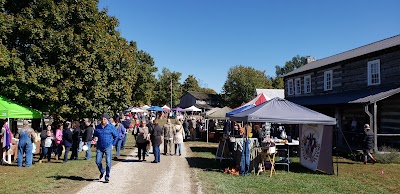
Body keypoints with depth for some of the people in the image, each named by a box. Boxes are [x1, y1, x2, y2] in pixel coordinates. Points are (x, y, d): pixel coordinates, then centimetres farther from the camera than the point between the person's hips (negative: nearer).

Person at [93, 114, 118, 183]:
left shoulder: (111, 127, -4)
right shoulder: (97, 127, 5)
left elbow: (116, 136, 7)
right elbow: (95, 135, 22)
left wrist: (112, 144, 5)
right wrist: (95, 140, 8)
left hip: (108, 147, -3)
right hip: (99, 147, 3)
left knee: (108, 163, -4)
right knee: (98, 162, 4)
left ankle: (107, 177, 8)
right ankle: (102, 172, 33)